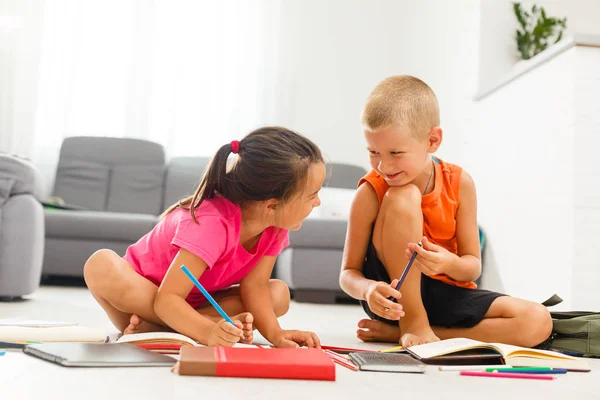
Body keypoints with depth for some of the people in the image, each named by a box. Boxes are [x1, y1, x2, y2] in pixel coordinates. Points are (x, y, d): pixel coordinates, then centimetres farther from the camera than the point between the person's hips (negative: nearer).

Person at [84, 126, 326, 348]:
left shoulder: (276, 225, -16)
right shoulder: (212, 224, -36)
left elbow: (254, 284, -17)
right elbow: (166, 299, -38)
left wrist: (275, 334, -33)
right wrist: (209, 332, -55)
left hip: (193, 302, 6)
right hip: (137, 289, -6)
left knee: (279, 294, -16)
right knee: (101, 266, -36)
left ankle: (152, 327, -22)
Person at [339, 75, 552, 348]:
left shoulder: (459, 183, -7)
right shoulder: (371, 193, -14)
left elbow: (473, 266, -4)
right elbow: (348, 272, -9)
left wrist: (450, 264, -28)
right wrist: (367, 290, -33)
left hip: (447, 295, 4)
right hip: (394, 296, -4)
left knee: (538, 322, -20)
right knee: (402, 197, -27)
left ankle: (397, 333, -17)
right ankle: (412, 324, -15)